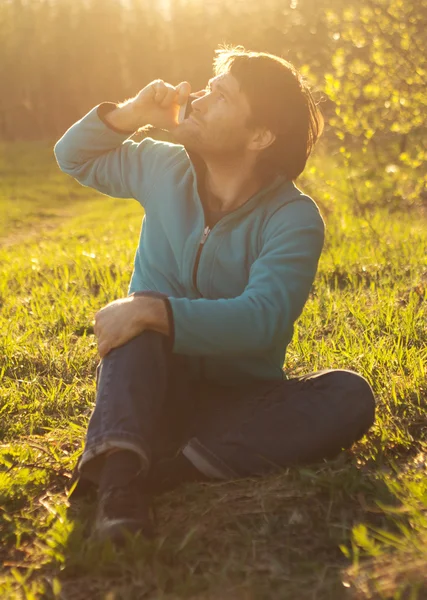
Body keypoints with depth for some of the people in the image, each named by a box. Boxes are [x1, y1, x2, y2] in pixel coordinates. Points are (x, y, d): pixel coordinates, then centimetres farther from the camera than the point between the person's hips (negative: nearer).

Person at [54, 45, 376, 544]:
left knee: (350, 396, -27)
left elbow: (260, 320, -28)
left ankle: (162, 471, -38)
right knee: (139, 315, -29)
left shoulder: (294, 219, -13)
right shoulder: (164, 169, 1)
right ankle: (119, 475, -48)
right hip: (154, 389, 2)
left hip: (238, 400, -2)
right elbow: (72, 157, 16)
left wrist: (153, 310, -37)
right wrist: (130, 114, -3)